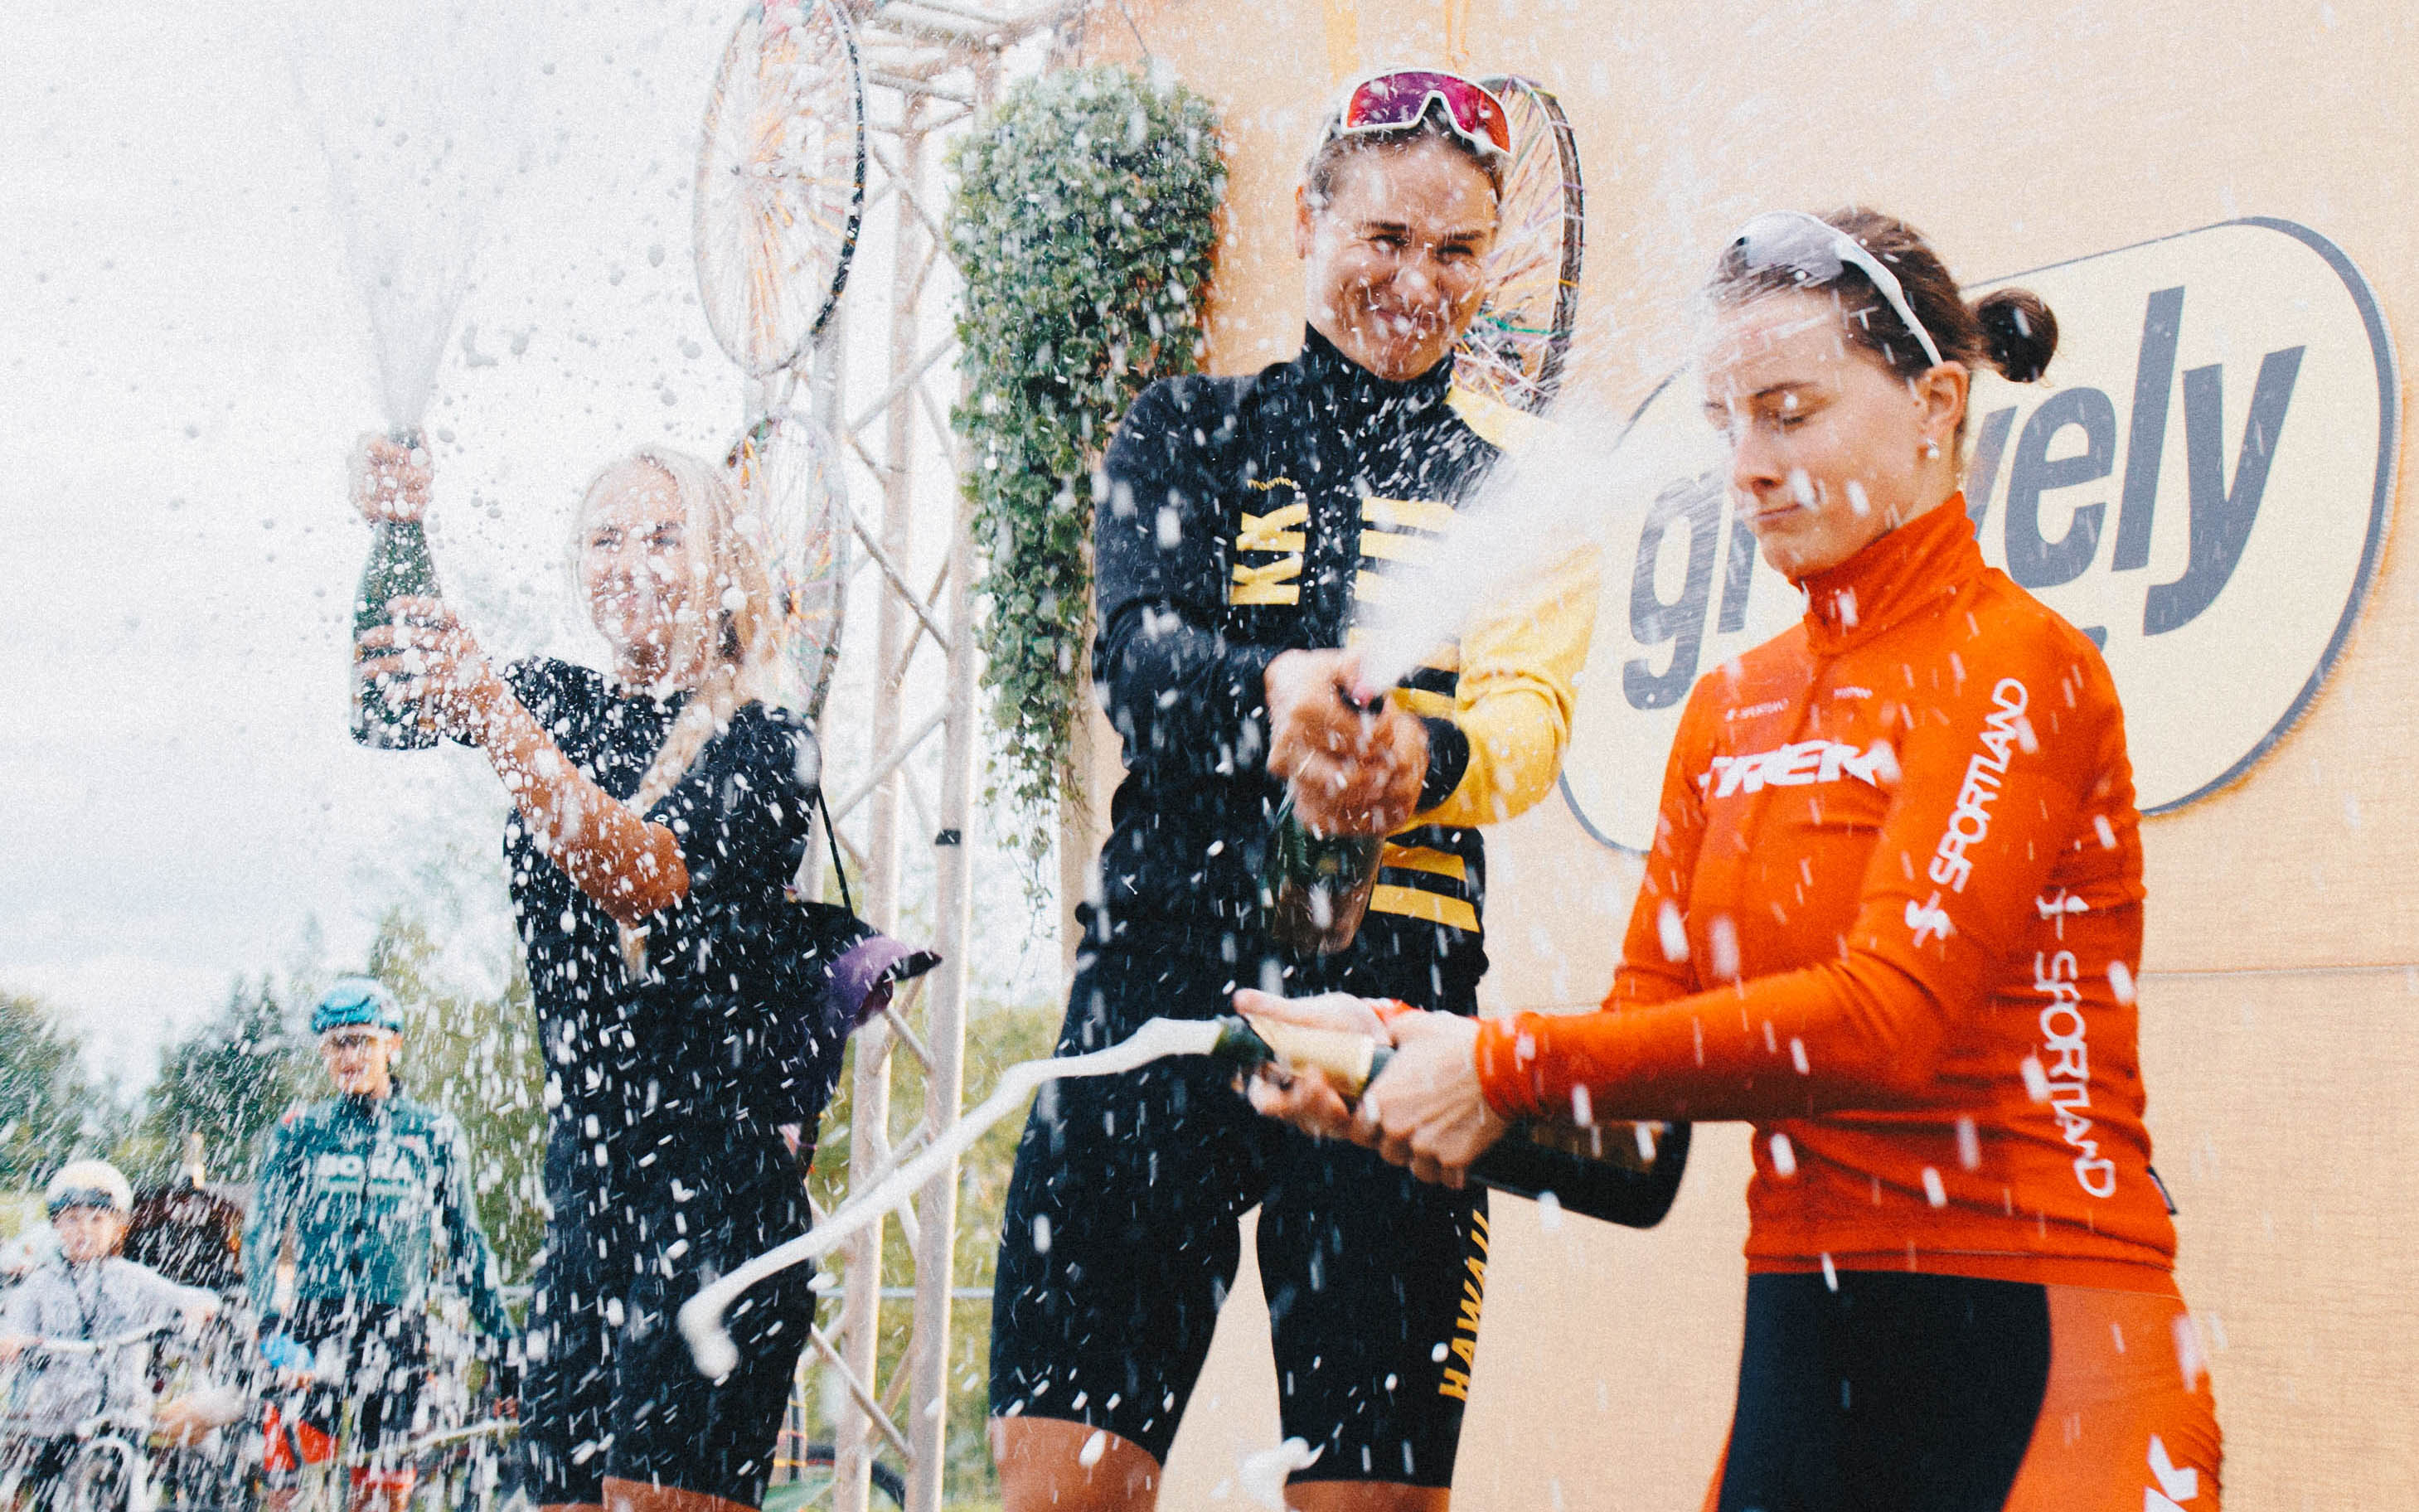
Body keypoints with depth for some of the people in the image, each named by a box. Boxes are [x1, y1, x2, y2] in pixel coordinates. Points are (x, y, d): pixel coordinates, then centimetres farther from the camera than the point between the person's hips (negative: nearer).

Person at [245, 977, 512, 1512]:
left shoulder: (433, 1133, 7)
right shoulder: (297, 1132, 7)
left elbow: (466, 1246, 10)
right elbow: (260, 1237, -2)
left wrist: (504, 1347, 4)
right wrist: (272, 1329, -19)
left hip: (398, 1335, 0)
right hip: (313, 1330, 0)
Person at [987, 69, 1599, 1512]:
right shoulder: (1190, 435, 13)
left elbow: (1535, 715, -4)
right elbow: (1139, 650, -5)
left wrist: (1424, 756, -29)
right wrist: (1274, 691, -29)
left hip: (1403, 1010, 0)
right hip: (1160, 974, 0)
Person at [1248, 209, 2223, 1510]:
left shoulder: (2018, 668, -10)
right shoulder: (1730, 708, 12)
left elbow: (1885, 1019, -20)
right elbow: (1649, 1021, 7)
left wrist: (1506, 1067, -19)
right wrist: (1401, 1054, -11)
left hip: (2035, 1351, -6)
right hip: (1799, 1340, 6)